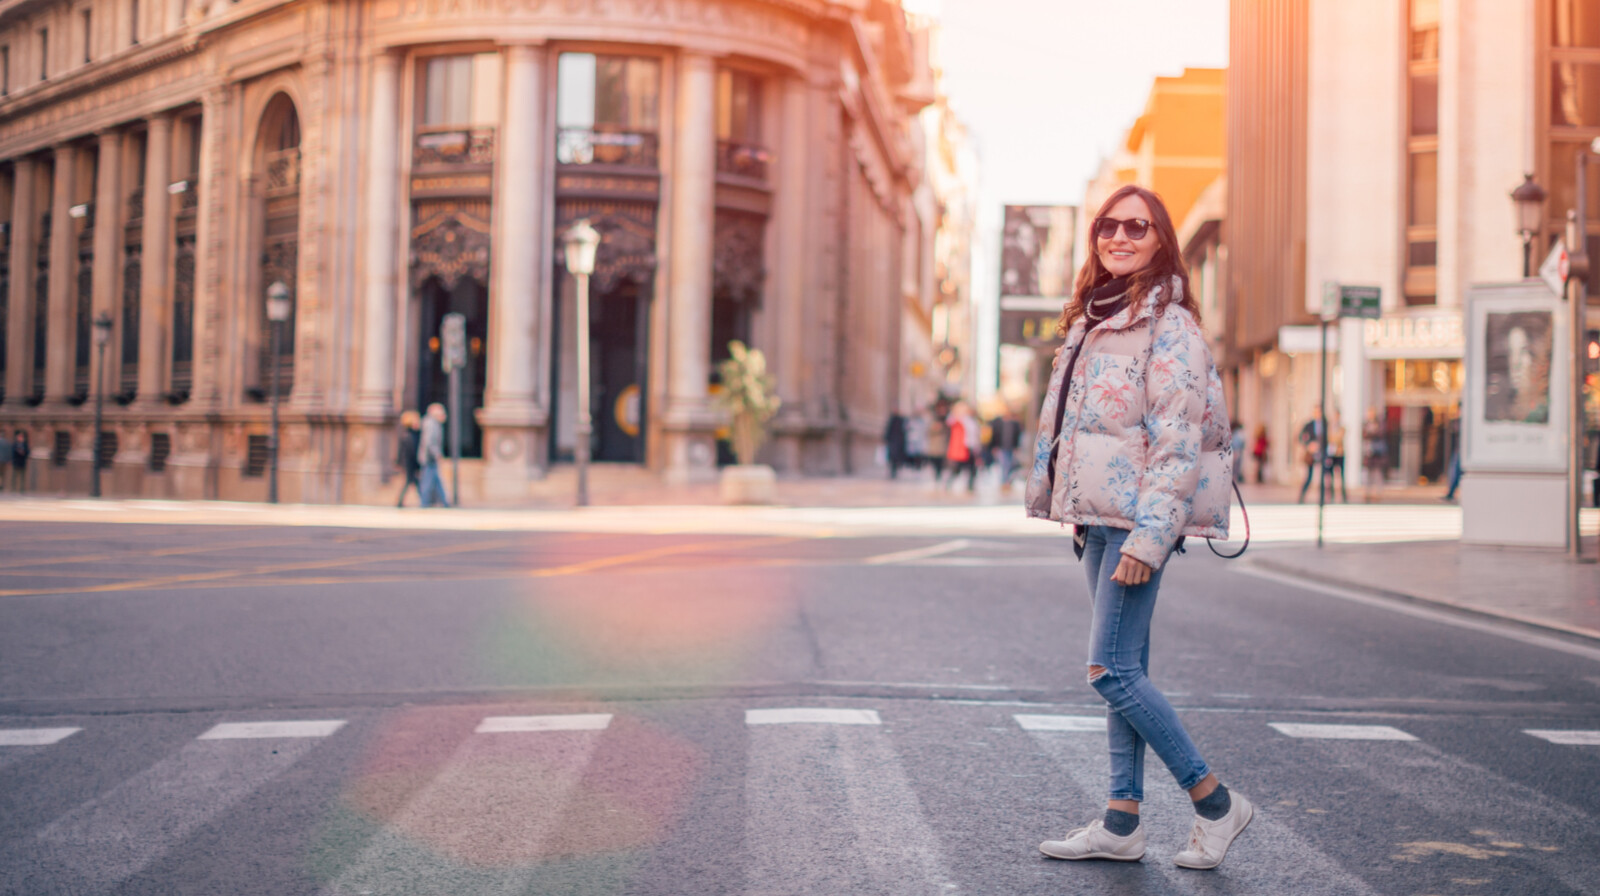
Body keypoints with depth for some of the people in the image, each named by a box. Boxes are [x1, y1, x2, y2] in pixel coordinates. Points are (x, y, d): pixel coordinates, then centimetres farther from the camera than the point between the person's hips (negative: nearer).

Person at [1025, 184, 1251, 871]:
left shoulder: (1169, 325, -11)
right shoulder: (1093, 319, 16)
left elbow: (1178, 442, -17)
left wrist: (1149, 535, -22)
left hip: (1138, 518, -9)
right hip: (1098, 516, 9)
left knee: (1110, 670, -10)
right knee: (1125, 669, 10)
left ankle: (1215, 802, 3)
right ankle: (1122, 822, 15)